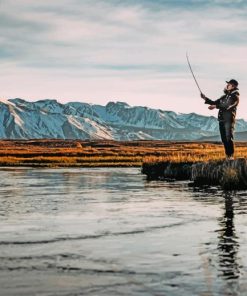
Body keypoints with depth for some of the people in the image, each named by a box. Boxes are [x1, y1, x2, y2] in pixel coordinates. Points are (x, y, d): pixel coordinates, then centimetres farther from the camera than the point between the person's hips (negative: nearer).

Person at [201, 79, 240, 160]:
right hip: (221, 120, 7)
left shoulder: (235, 97, -2)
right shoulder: (224, 96, 20)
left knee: (229, 138, -14)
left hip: (229, 120, -7)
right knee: (224, 139, 4)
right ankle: (227, 156, 8)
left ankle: (231, 156, -12)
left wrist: (216, 106, -23)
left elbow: (228, 106, -18)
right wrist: (205, 98, 11)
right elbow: (214, 103, 25)